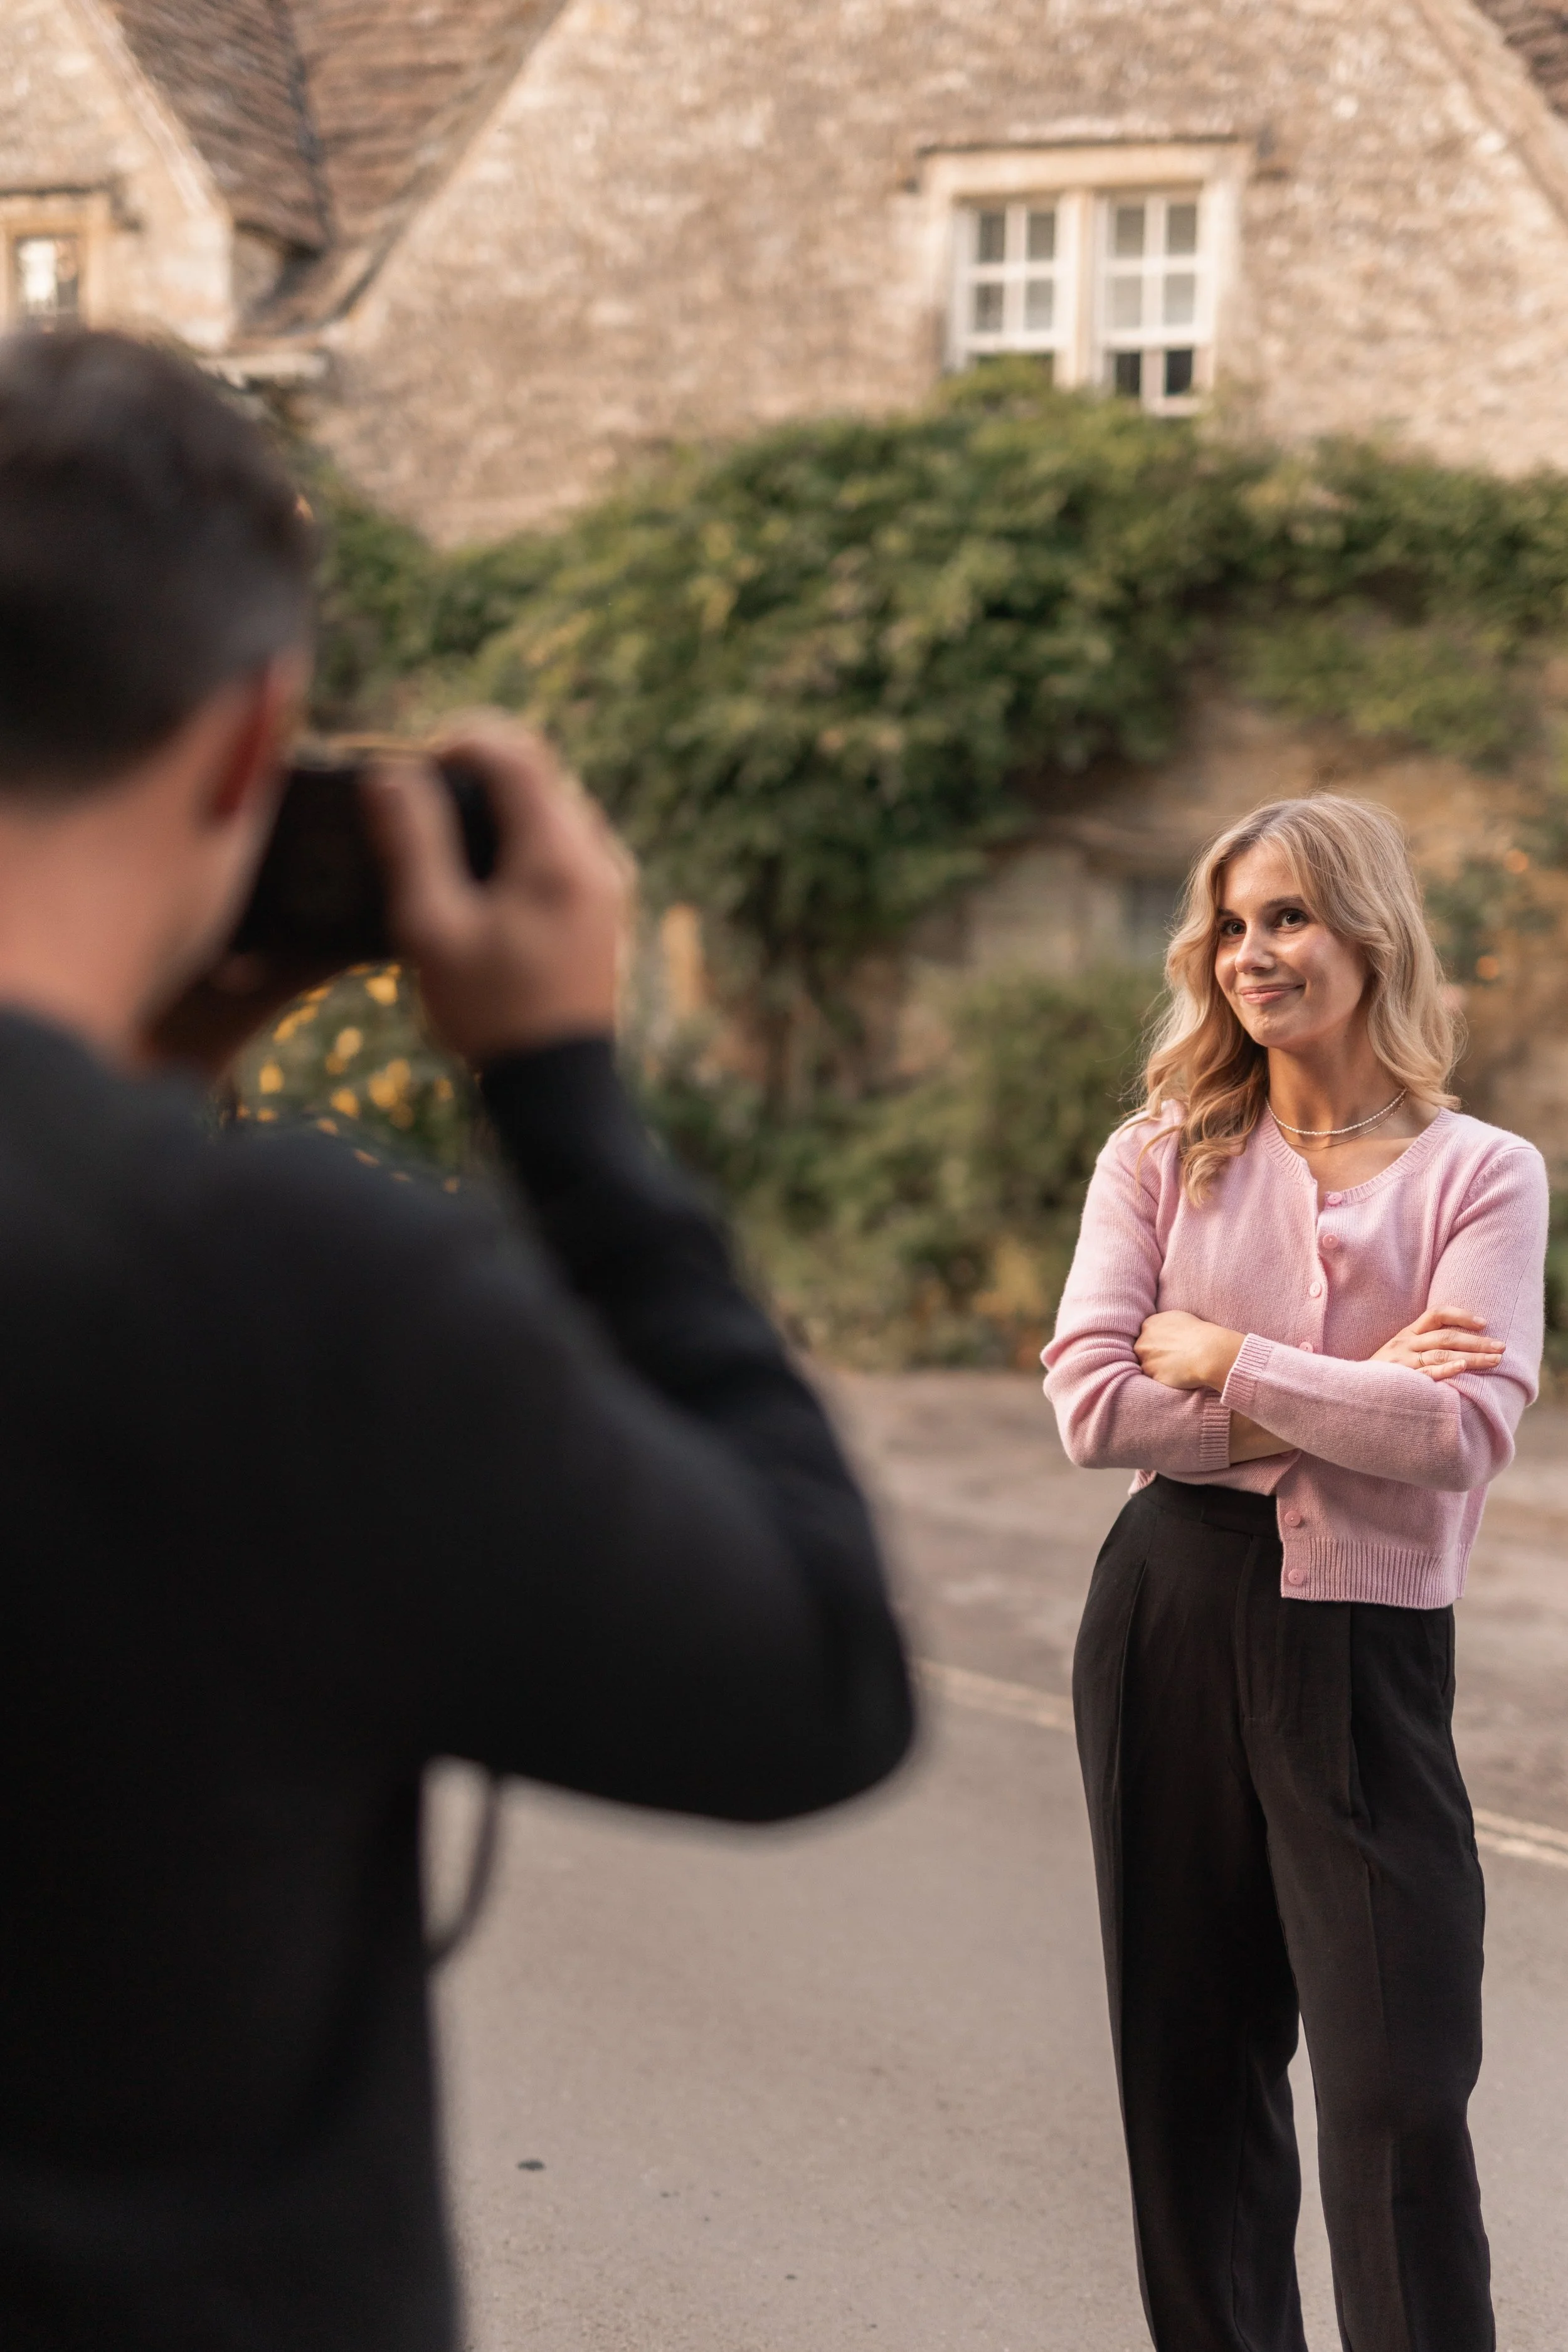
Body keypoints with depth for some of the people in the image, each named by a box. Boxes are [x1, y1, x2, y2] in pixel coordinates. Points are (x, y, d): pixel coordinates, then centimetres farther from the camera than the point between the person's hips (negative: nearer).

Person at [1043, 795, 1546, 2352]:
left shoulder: (1480, 1176, -1)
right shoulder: (1165, 1156, 5)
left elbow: (1463, 1432, -15)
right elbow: (1092, 1404, -7)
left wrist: (1226, 1358, -10)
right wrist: (1345, 1401, -12)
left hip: (1365, 1640, -2)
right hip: (1173, 1621, 3)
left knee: (1400, 2088, -3)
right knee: (1194, 2062, 12)